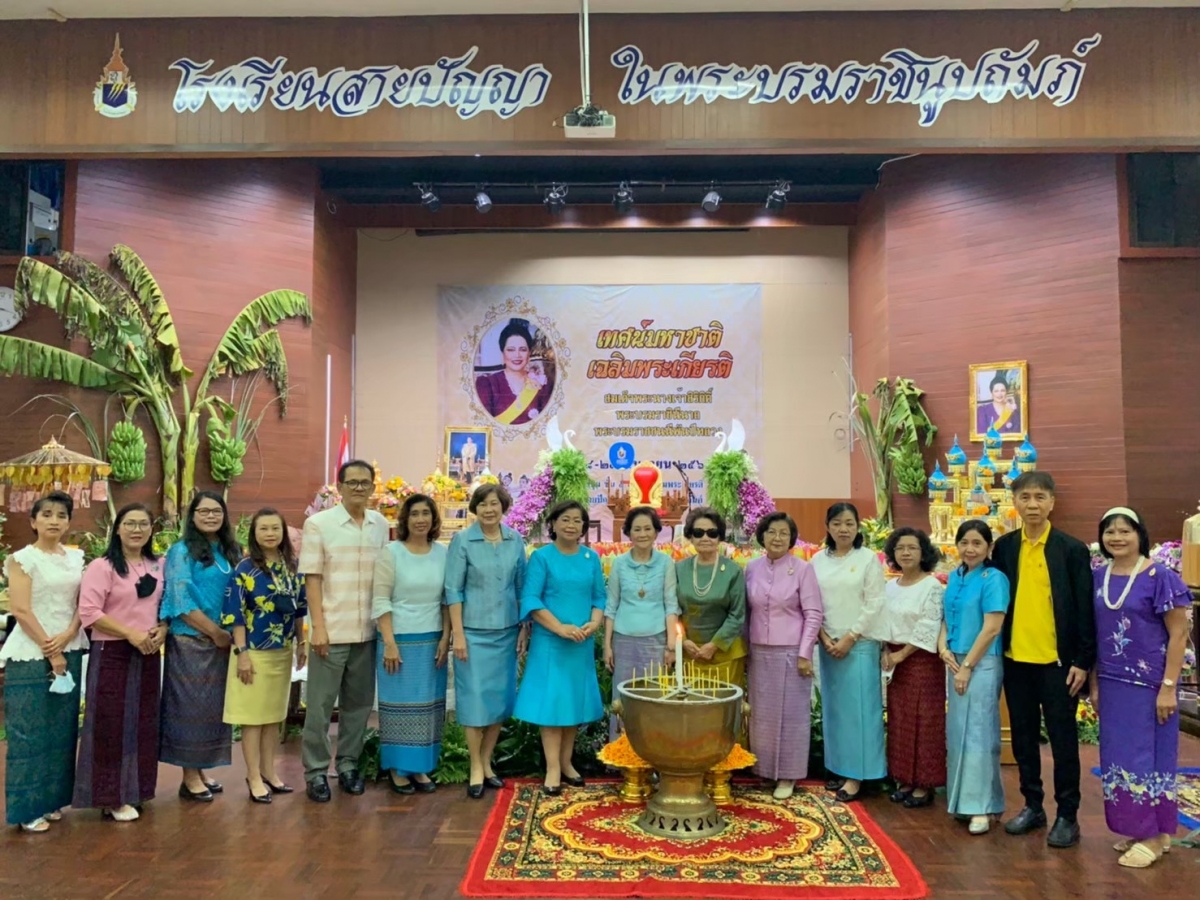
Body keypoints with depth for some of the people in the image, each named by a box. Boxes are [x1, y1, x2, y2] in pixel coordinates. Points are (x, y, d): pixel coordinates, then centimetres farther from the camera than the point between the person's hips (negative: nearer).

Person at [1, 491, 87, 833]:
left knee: (62, 731, 9)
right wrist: (50, 652, -12)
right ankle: (28, 808, 8)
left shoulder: (77, 558, 9)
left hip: (70, 651, 5)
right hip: (32, 655, -5)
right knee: (30, 733, -1)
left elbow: (83, 604, 8)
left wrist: (68, 636, -10)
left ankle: (51, 800, 20)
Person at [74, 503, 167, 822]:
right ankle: (111, 797, 7)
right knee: (111, 724, -2)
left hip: (148, 654, 6)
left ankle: (134, 790, 23)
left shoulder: (158, 566, 10)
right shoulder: (101, 567, -9)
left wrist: (162, 630, -5)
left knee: (142, 723, 11)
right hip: (112, 654, -6)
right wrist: (131, 634, -19)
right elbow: (89, 612, -17)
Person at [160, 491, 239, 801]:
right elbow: (181, 602, -14)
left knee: (214, 706, 10)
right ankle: (189, 778, 9)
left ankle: (201, 771, 21)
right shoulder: (182, 551, -7)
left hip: (222, 642, 6)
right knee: (191, 706, 0)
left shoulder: (230, 552, 11)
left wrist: (228, 634, 2)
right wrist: (215, 632, -14)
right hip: (190, 642, -6)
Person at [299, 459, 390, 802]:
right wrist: (318, 628, -11)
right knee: (321, 704, 5)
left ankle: (348, 764, 25)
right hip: (331, 630, -4)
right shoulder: (318, 524, -5)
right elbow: (311, 579, -6)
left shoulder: (381, 525, 5)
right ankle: (316, 771, 16)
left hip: (368, 631, 4)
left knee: (359, 703, 12)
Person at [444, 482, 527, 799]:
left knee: (501, 698, 9)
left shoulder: (515, 540, 4)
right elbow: (453, 589, -7)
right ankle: (475, 769, 13)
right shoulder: (462, 540, -6)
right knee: (475, 698, 0)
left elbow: (521, 586, 8)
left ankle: (486, 764, 24)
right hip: (474, 631, -3)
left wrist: (524, 628, 5)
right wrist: (458, 634, -11)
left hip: (506, 631, 4)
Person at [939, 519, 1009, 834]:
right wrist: (944, 649, -3)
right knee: (957, 731, 11)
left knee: (978, 732, -3)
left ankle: (981, 807, 4)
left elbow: (992, 628, -16)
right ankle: (961, 798, 21)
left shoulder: (994, 579, -12)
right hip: (955, 662, 7)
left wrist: (967, 666, -15)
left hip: (982, 664, -7)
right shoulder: (954, 577, 8)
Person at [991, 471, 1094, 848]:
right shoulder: (1004, 547, 4)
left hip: (1058, 661, -3)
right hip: (1016, 659, 4)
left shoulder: (1073, 549, -6)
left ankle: (1067, 815, 17)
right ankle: (1033, 806, 26)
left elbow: (1084, 609, -6)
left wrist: (1083, 661, -9)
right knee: (1023, 737, 12)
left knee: (1062, 740, 5)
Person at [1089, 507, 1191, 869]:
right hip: (1113, 684, 5)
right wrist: (1094, 683, 10)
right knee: (1119, 755, 10)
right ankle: (1134, 828, 23)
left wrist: (1168, 687, -14)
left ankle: (1155, 834, 14)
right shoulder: (1098, 578, 4)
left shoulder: (1160, 576, -10)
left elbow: (1178, 634, -10)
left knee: (1148, 753, 2)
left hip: (1149, 683, -5)